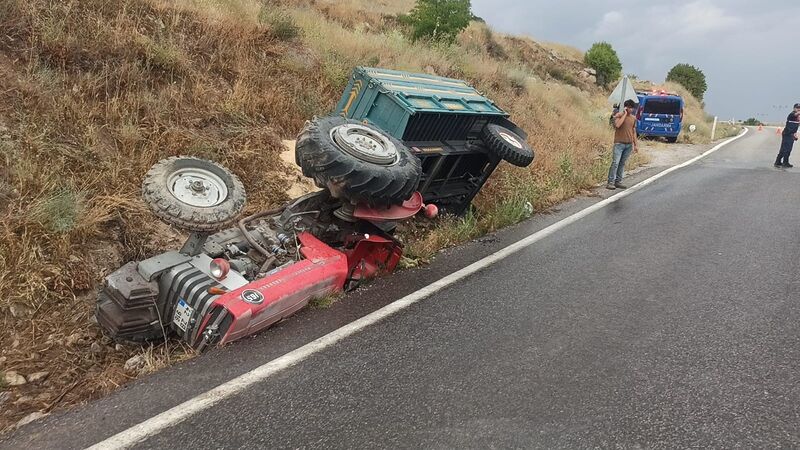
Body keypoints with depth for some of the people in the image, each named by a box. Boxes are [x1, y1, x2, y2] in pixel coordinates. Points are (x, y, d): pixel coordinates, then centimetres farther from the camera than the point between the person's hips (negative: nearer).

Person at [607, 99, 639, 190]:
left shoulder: (634, 118, 12)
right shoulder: (618, 115, -5)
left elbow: (633, 131, 17)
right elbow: (617, 125, -25)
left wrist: (636, 145, 15)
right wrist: (625, 114, -16)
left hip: (629, 145, 5)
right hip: (619, 143, -5)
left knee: (622, 163, 7)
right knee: (615, 163, -12)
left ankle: (618, 182, 10)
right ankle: (611, 182, -12)